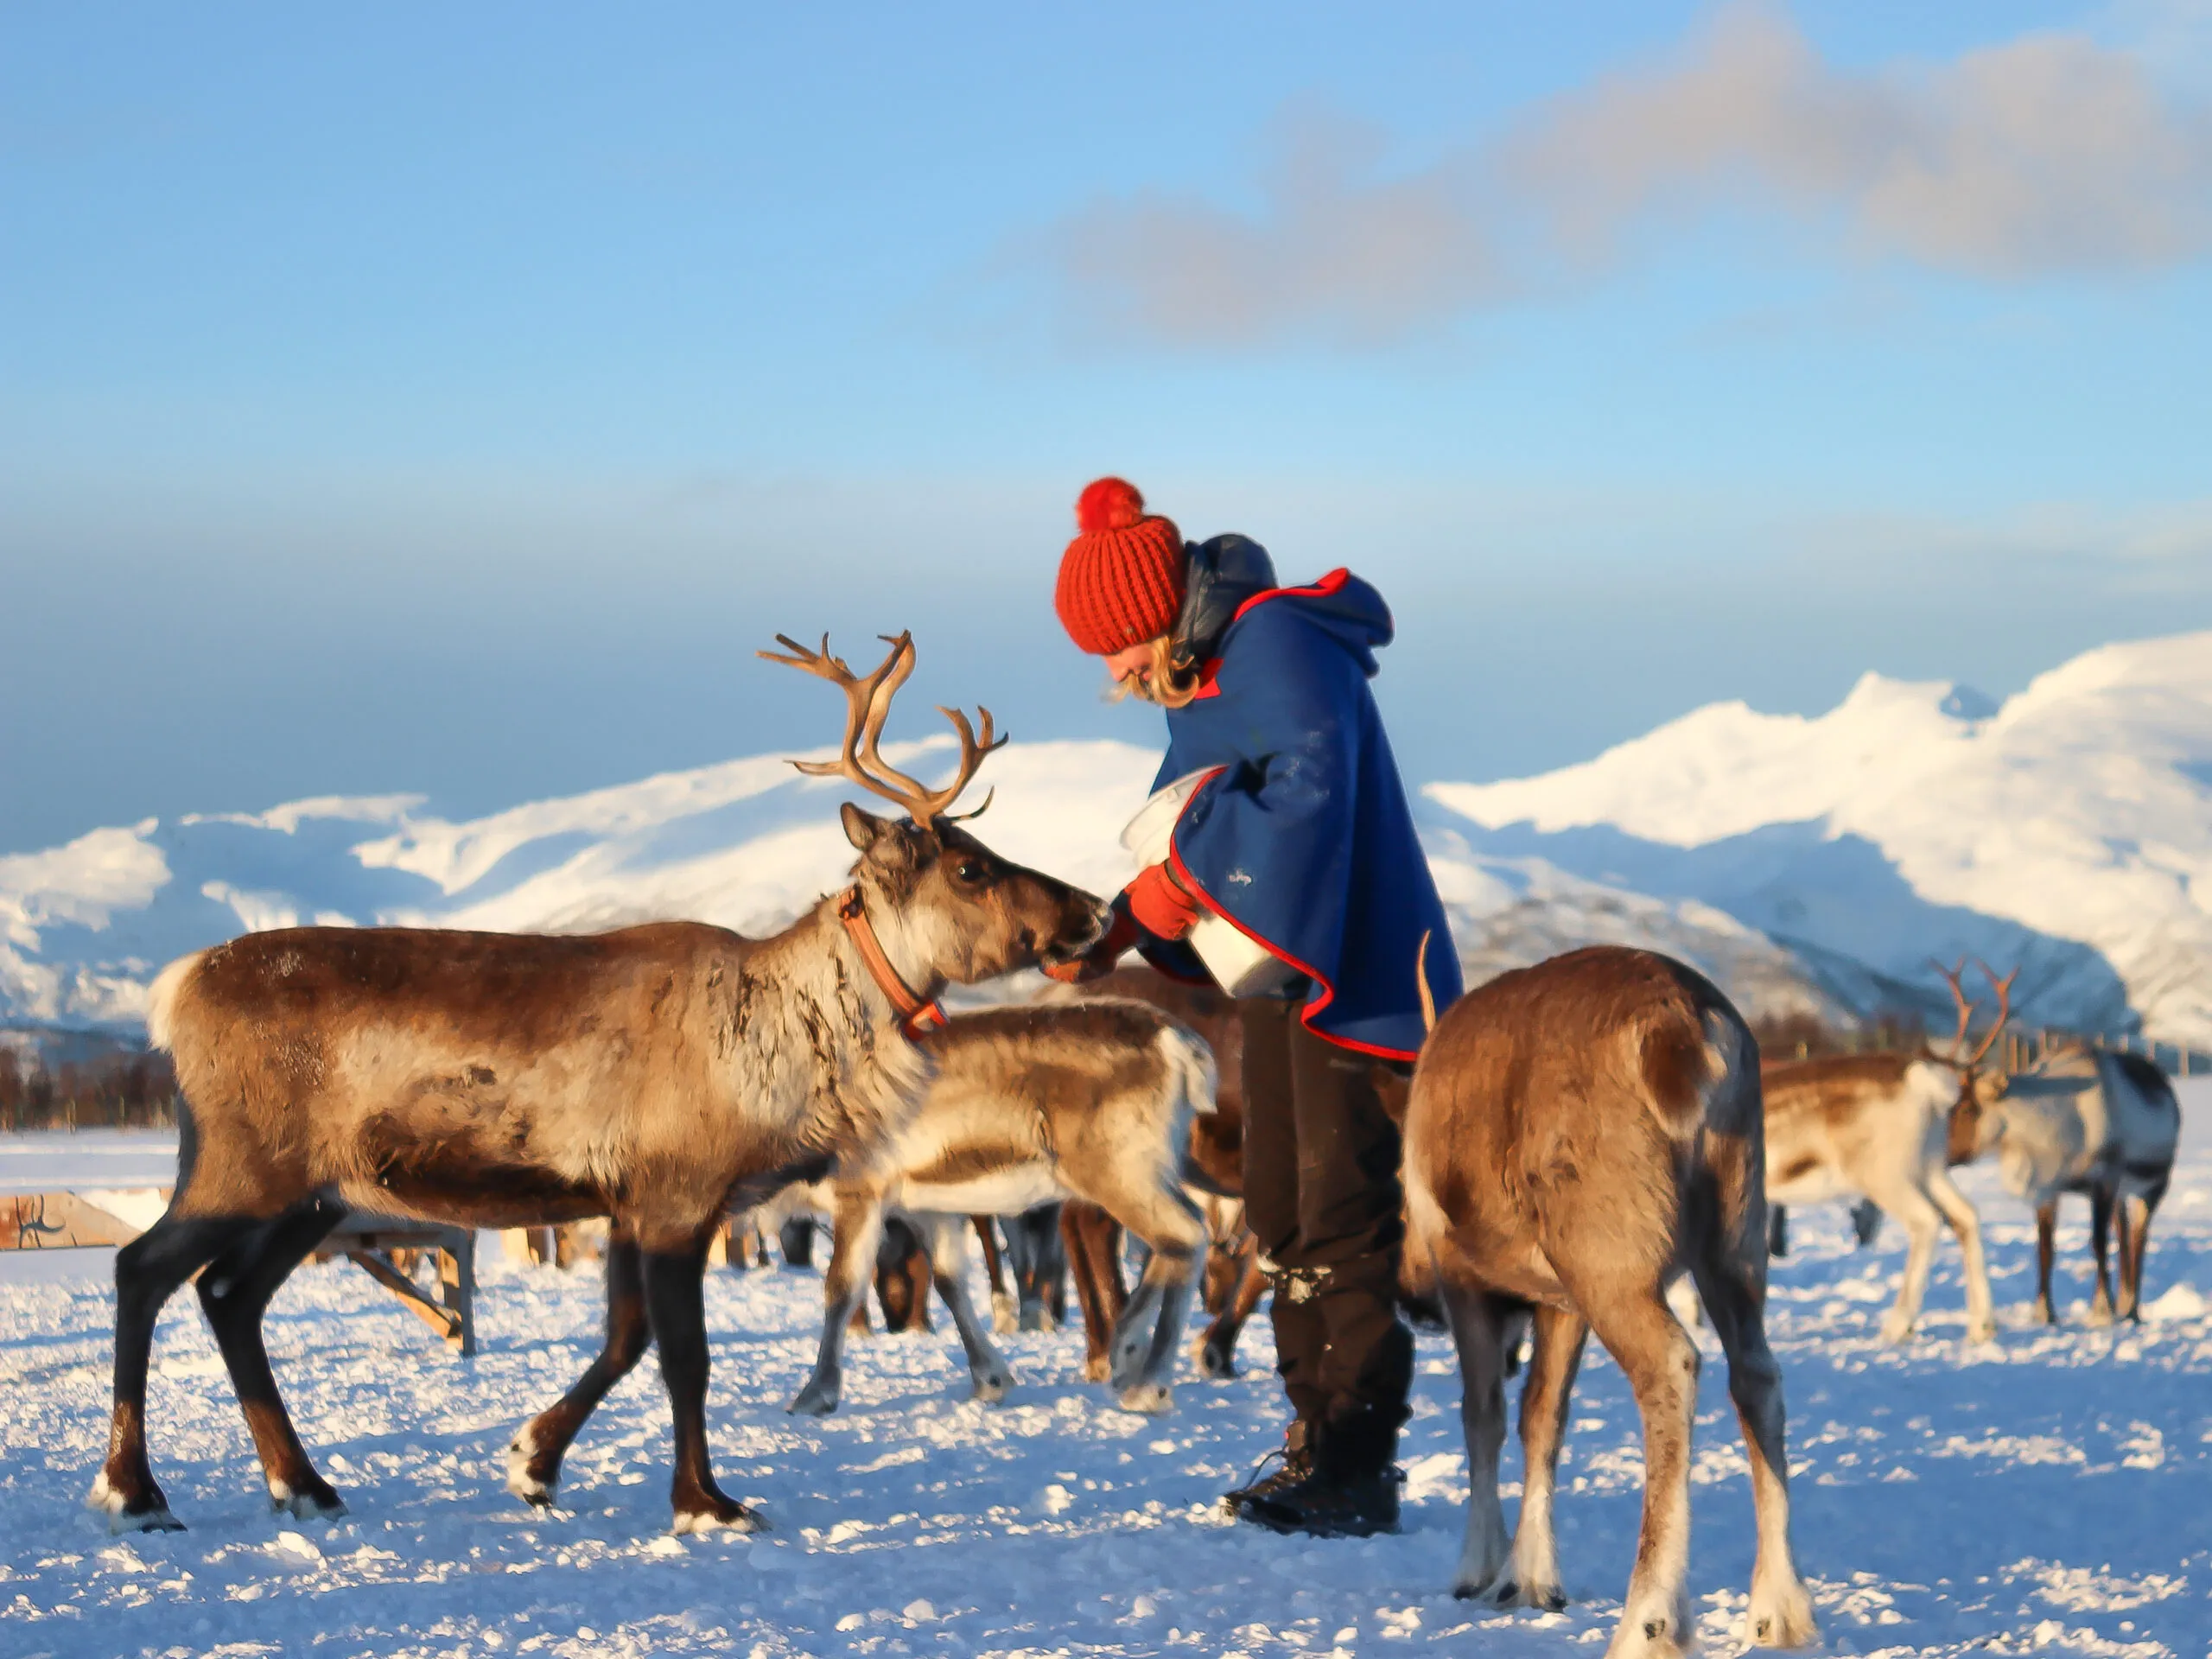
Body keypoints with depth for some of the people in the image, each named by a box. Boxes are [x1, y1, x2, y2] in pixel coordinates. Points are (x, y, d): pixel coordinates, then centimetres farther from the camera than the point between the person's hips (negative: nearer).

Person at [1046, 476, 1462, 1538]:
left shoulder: (1279, 641, -16)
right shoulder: (1196, 681, 13)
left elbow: (1311, 787, -29)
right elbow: (1176, 828, 18)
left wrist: (1181, 878, -21)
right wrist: (1113, 937, 2)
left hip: (1349, 967, -10)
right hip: (1272, 968, 10)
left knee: (1341, 1212, -11)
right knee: (1281, 1211, 11)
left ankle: (1356, 1473, -10)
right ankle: (1317, 1440, 17)